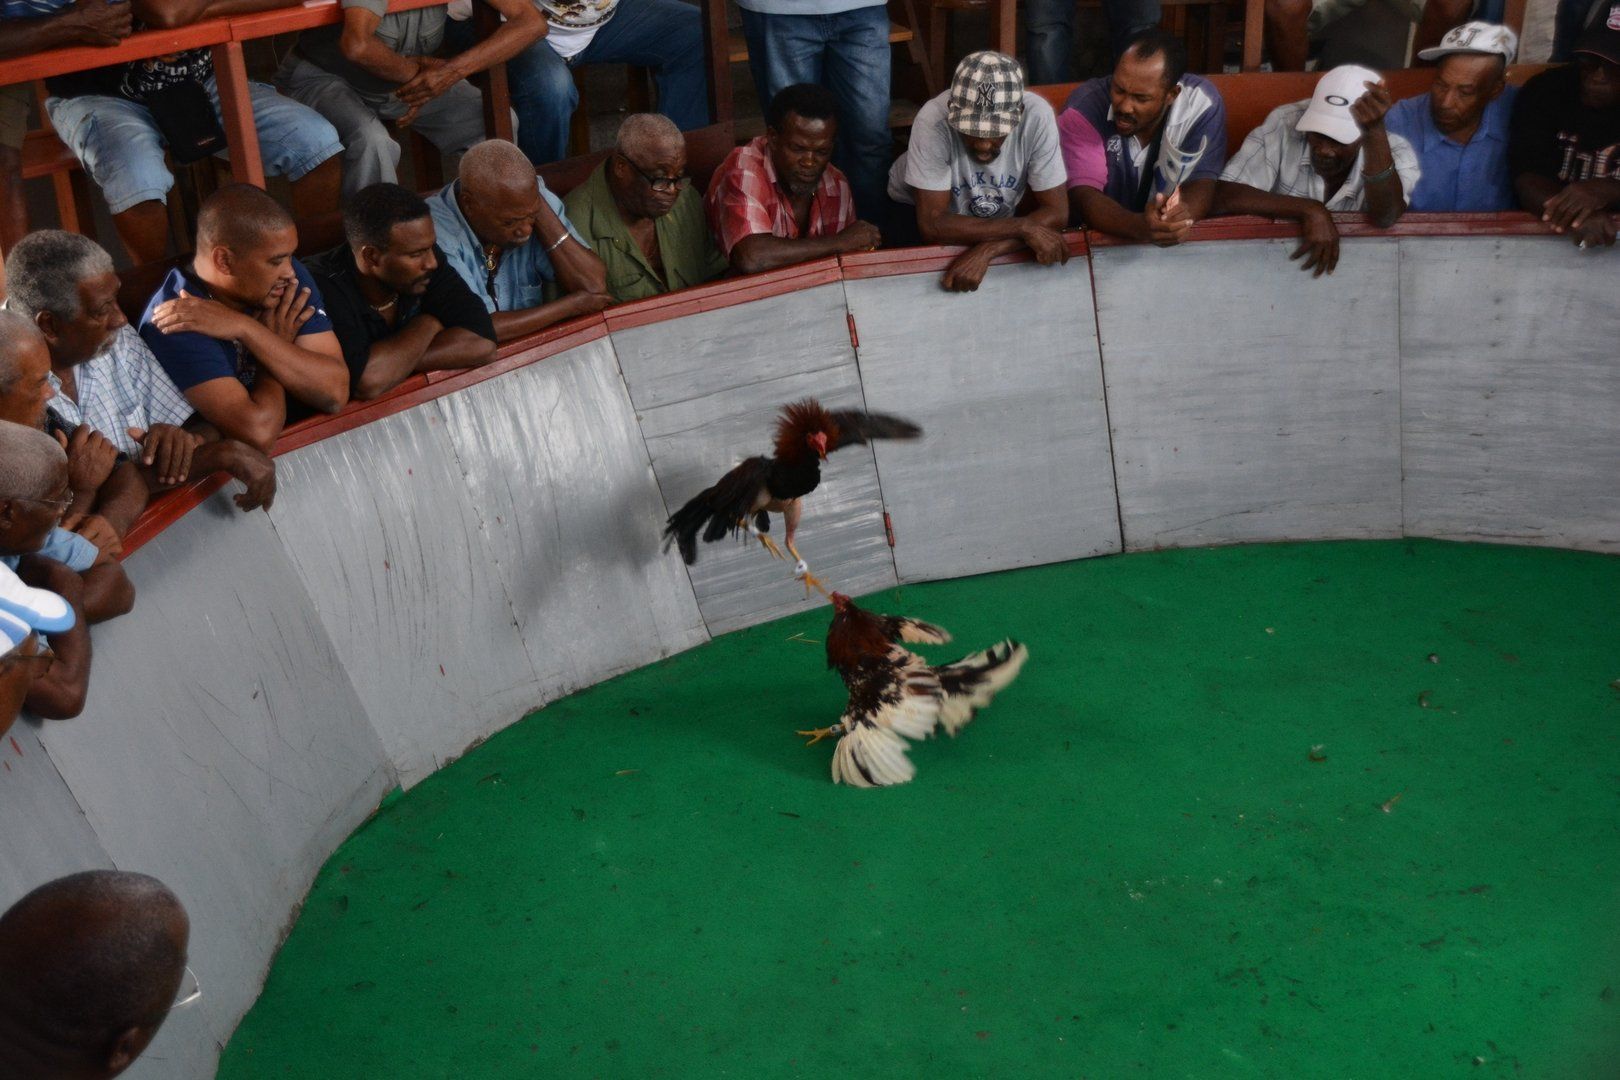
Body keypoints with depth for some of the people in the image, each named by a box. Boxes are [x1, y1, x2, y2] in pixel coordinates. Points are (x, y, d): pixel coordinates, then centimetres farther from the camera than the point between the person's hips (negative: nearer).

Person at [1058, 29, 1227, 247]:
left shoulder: (1202, 103, -11)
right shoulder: (1083, 109, -16)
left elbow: (1201, 185, -12)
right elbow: (1085, 195, -23)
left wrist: (1181, 214, -36)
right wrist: (1139, 226, -41)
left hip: (1176, 248, 2)